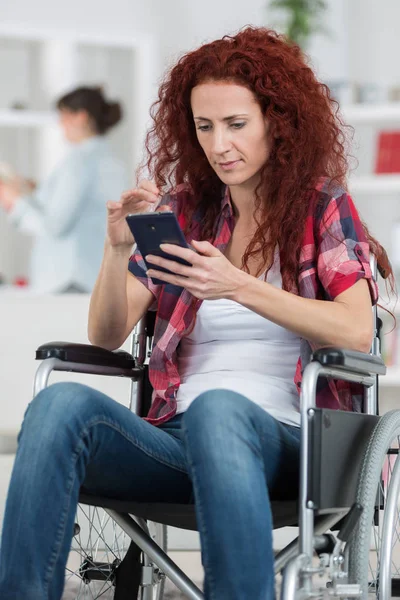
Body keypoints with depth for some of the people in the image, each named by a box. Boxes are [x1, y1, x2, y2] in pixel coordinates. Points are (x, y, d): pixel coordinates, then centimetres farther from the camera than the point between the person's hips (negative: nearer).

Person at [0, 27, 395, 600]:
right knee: (62, 402, -28)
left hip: (281, 441, -3)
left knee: (218, 408, -40)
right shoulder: (182, 209, 18)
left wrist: (239, 287, -18)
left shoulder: (322, 206, 9)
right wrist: (118, 248, -7)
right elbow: (106, 336, 12)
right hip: (176, 440, 3)